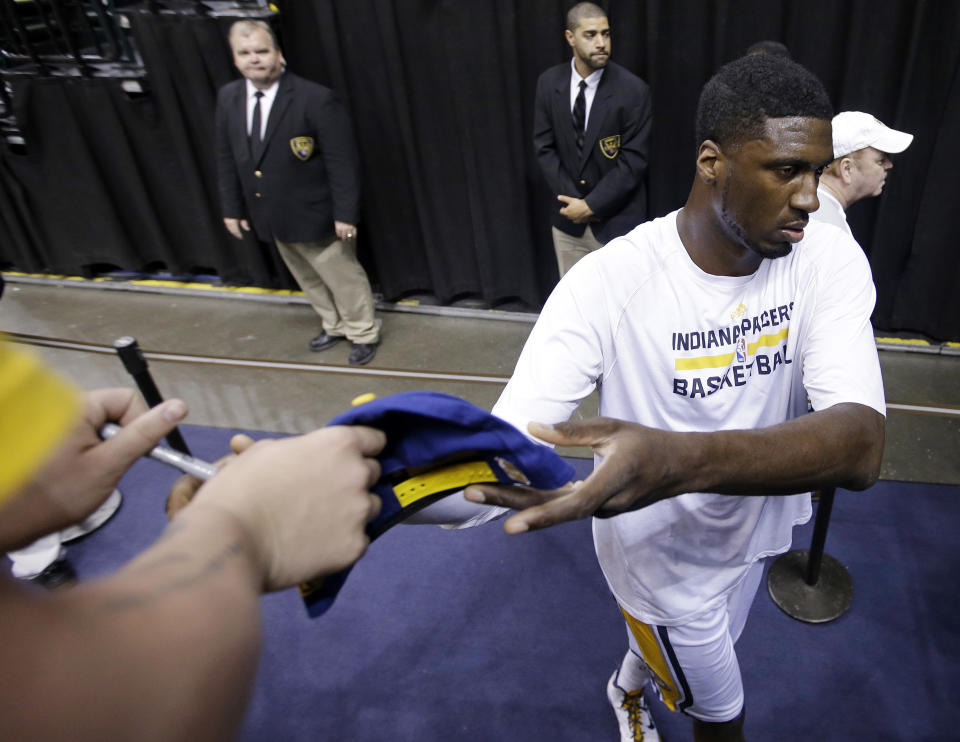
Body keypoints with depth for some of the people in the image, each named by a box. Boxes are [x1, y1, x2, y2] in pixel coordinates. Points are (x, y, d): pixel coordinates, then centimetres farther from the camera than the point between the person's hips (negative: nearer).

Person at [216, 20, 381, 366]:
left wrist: (345, 213, -20)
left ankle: (364, 334, 29)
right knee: (309, 280, 21)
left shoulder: (316, 99, -19)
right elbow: (227, 158, 9)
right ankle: (335, 326, 42)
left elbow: (342, 162, -18)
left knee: (343, 277, 9)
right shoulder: (228, 97, 1)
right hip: (272, 218, 7)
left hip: (314, 215, -6)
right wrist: (232, 207, 9)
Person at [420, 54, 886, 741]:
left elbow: (861, 445, -35)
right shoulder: (606, 283, -30)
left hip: (754, 527, 5)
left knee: (698, 653, 34)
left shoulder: (829, 260, -20)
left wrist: (679, 459, -54)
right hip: (663, 557, -4)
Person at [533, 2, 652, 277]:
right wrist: (572, 199, -7)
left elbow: (633, 160, -12)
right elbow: (544, 146, 2)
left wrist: (591, 205, -15)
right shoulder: (549, 83, -1)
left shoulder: (633, 90, -13)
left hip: (616, 221, -3)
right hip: (569, 219, 4)